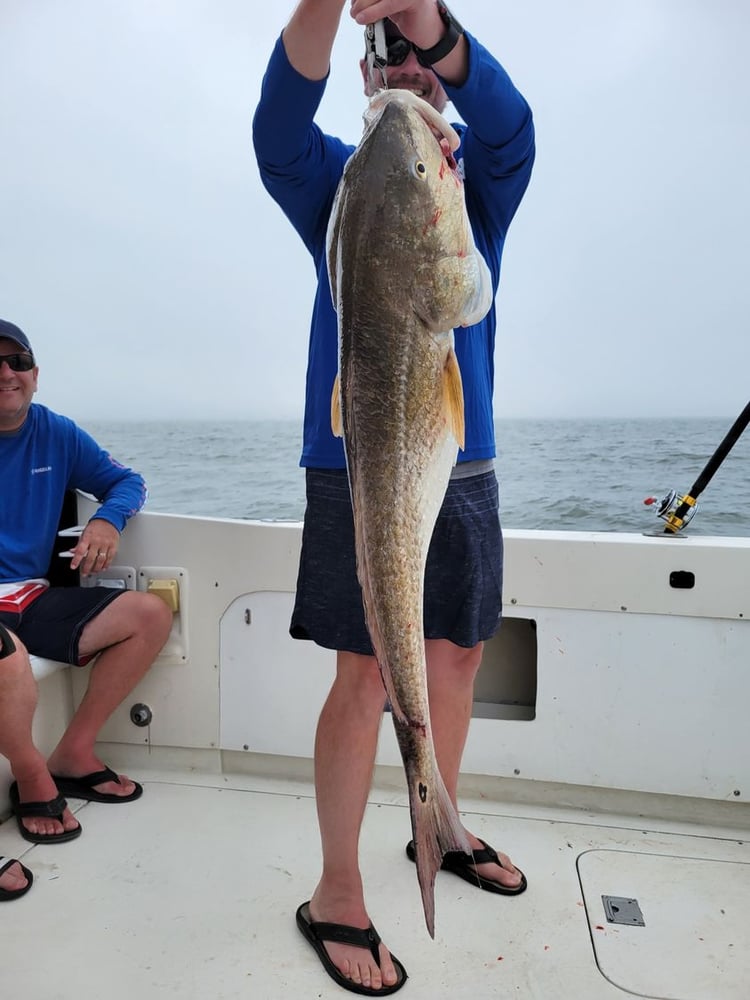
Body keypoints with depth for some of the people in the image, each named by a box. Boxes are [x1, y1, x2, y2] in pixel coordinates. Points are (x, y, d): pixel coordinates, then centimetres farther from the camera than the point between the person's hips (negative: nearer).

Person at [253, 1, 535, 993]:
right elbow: (279, 130, -14)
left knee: (456, 657, 11)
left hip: (464, 465, 4)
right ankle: (336, 896, 13)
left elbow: (509, 123, -10)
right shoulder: (335, 181, 7)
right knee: (364, 674, -4)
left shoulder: (478, 181, 12)